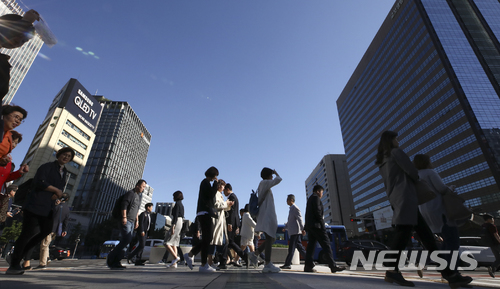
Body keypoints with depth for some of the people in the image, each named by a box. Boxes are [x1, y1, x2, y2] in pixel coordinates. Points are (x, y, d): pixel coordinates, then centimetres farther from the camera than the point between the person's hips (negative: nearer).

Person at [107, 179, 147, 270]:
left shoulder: (137, 196, 22)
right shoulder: (130, 193, -5)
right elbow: (124, 205, -15)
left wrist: (137, 220, 22)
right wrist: (124, 217, -23)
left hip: (132, 222, 9)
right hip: (126, 221, -9)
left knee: (125, 241, 4)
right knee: (127, 239, -16)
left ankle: (116, 262, 7)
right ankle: (110, 258, -4)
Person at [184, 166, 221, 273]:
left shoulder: (205, 182, 22)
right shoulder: (206, 182, -7)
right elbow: (211, 195, -17)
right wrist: (215, 183, -9)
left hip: (205, 213, 10)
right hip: (205, 213, -10)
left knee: (209, 237, 11)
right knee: (207, 238, -7)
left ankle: (190, 254, 12)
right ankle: (204, 265, -2)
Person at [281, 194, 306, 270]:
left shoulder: (295, 208, -9)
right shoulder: (291, 209, 20)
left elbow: (300, 219, -16)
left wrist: (303, 229, -20)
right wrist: (285, 227, 15)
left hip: (295, 231, -9)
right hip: (293, 232, 9)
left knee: (292, 248, -6)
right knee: (299, 247, 10)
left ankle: (287, 264, -3)